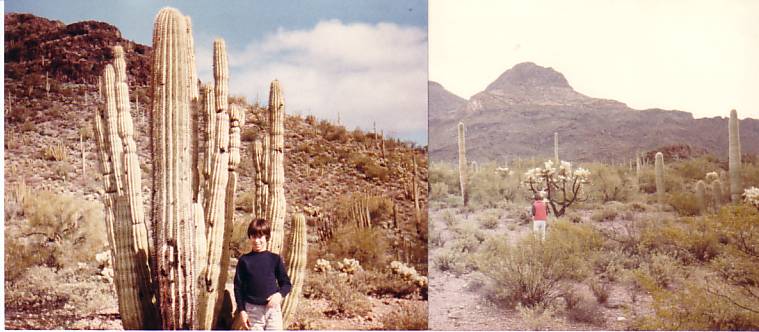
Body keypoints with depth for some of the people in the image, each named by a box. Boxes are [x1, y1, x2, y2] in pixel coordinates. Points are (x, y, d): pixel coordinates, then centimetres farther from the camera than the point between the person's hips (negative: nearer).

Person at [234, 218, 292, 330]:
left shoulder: (275, 259, 3)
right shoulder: (244, 260, 2)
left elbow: (286, 283, 7)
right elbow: (238, 287, 5)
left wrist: (279, 294, -14)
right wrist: (242, 310, -2)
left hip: (273, 308, 0)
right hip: (252, 309, 0)